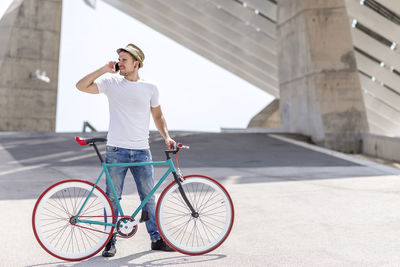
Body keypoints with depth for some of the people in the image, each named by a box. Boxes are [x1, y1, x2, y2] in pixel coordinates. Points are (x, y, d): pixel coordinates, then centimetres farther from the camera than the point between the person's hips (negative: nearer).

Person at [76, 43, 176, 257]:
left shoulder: (150, 88, 6)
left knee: (149, 197, 6)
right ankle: (110, 241, 16)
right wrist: (104, 69, -4)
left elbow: (158, 115, 16)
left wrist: (166, 137, 3)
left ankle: (157, 238, 18)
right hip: (116, 151, -1)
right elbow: (81, 86, -3)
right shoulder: (112, 83, 4)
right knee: (112, 197, 4)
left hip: (141, 151, 1)